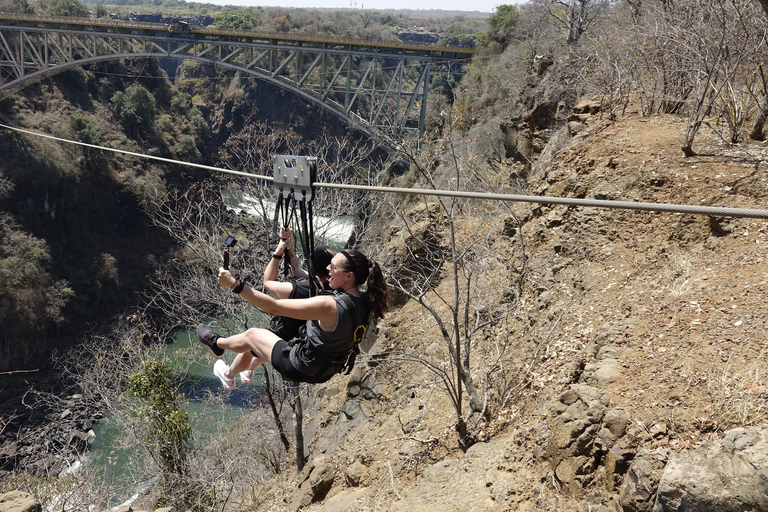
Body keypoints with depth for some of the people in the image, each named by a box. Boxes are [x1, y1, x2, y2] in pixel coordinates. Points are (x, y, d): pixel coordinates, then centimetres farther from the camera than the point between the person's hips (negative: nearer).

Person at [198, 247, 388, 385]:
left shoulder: (328, 306, -35)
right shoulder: (365, 301, -13)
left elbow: (274, 307, -34)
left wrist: (235, 285, -31)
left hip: (301, 370, -7)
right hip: (327, 371, 7)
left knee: (252, 334, 15)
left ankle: (217, 344, 46)